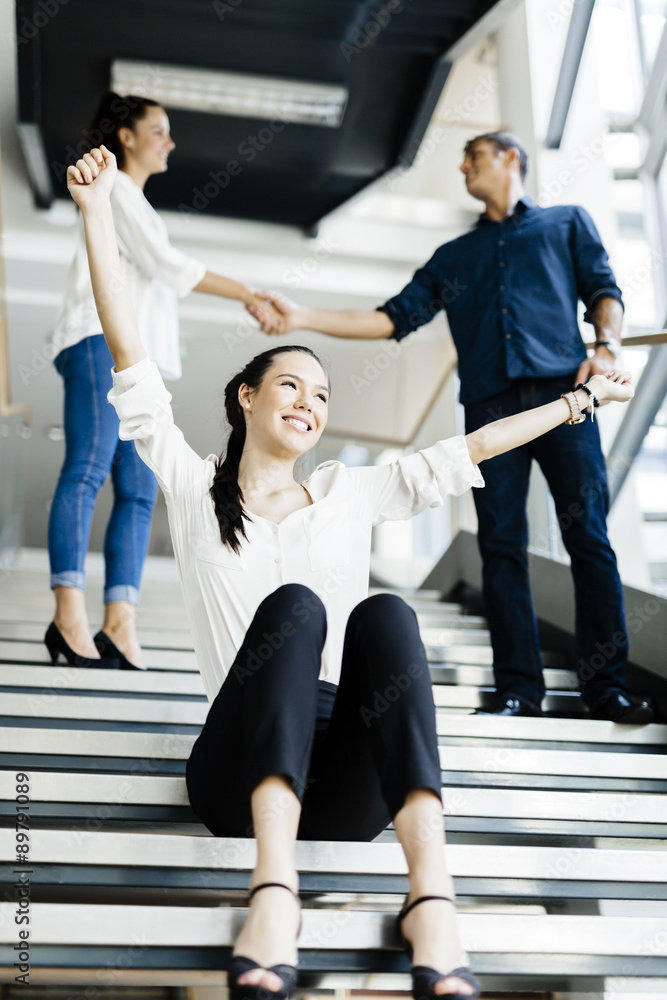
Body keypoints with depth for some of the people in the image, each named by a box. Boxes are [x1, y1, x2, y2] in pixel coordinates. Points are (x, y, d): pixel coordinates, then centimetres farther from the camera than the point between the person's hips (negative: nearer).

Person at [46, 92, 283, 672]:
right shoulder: (113, 190, 3)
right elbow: (169, 267, -8)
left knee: (139, 492, -5)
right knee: (88, 469, -18)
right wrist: (249, 295, -7)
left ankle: (119, 627, -13)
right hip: (102, 343, -9)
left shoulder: (137, 205, 31)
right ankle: (69, 616, -24)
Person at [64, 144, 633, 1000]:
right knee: (293, 604, -28)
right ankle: (274, 888, -45)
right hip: (240, 775, -2)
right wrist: (96, 214, 6)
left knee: (382, 613, -27)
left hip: (349, 783, 2)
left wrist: (579, 399, 24)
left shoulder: (350, 493, 21)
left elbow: (467, 451, 22)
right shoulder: (193, 490, 15)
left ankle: (430, 892, -44)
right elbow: (131, 366, 9)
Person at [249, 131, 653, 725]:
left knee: (588, 536, -9)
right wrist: (304, 317, 11)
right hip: (490, 403, 3)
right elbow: (394, 318, 20)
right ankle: (519, 687, -3)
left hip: (562, 390, -3)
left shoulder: (566, 222, 22)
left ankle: (606, 685, -7)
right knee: (502, 545, -5)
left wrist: (606, 346, -9)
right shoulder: (453, 257, 28)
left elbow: (604, 290, 13)